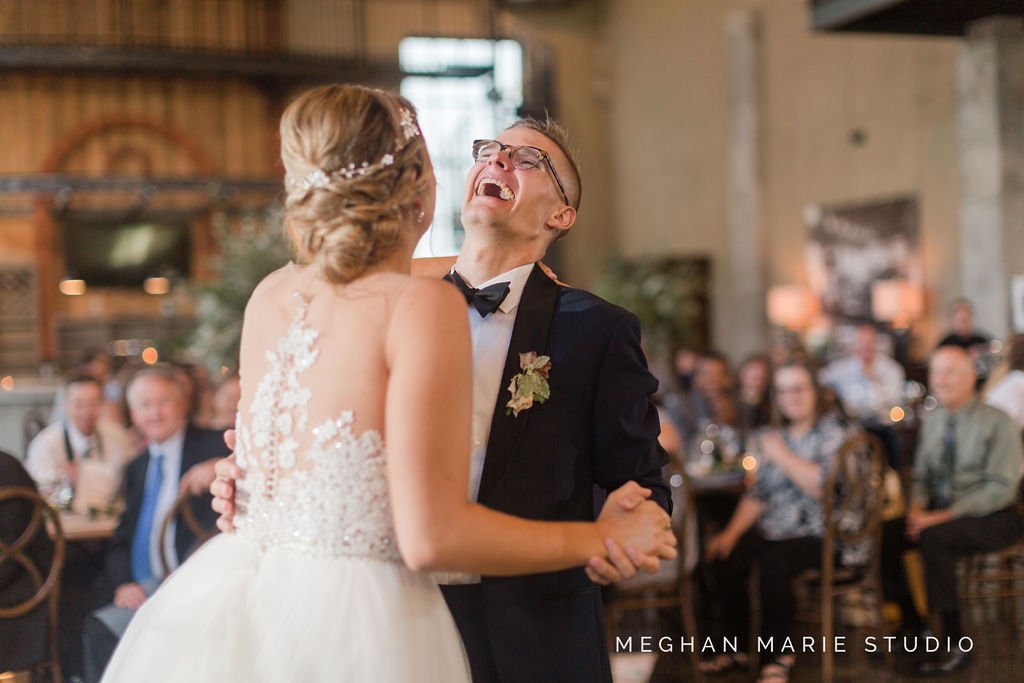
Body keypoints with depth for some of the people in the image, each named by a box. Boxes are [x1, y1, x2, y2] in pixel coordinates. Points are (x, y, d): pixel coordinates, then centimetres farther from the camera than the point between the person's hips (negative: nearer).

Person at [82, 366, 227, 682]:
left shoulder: (215, 446, 3)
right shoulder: (137, 468, 22)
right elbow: (122, 539, 20)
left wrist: (220, 469, -26)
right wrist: (124, 582, -1)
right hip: (149, 588, 6)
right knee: (100, 629, -20)